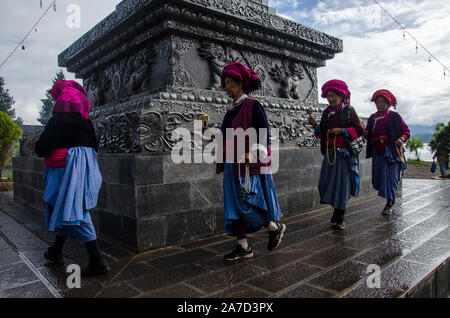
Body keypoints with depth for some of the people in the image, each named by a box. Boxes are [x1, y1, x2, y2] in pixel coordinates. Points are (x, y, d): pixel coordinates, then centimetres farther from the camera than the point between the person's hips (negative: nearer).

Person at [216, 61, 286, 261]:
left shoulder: (253, 106, -5)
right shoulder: (232, 110, 17)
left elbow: (264, 134, -12)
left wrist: (253, 154, -23)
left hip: (249, 165, -8)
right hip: (232, 165, 8)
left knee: (246, 204, -7)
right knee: (234, 205, 7)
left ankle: (276, 227, 19)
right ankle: (243, 247, 17)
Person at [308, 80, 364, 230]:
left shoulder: (348, 111, 0)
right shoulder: (326, 113, 14)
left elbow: (360, 130, -4)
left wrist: (342, 130, -14)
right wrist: (315, 126, 0)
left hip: (345, 152, -4)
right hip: (330, 152, 5)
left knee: (342, 183, -1)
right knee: (328, 182, 2)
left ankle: (341, 216, 11)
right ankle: (337, 210, 23)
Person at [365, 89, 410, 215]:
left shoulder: (395, 116, 2)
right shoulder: (372, 118, 14)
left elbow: (406, 131, 5)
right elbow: (369, 135, 19)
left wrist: (402, 139, -15)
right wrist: (365, 133, -3)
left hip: (392, 151, -4)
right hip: (377, 152, 4)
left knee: (391, 177, -5)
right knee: (378, 177, 5)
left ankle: (389, 204, 5)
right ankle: (392, 197, 28)